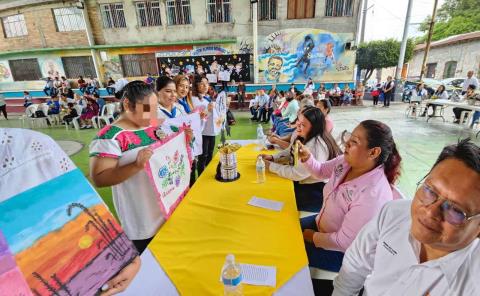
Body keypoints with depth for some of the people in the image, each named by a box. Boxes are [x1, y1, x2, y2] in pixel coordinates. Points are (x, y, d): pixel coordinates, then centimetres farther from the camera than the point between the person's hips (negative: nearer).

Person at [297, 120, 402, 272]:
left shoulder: (372, 195, -37)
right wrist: (306, 157, -15)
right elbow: (321, 171, 6)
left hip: (343, 252, -7)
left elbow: (343, 242, -29)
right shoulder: (347, 161, -14)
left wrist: (312, 237, -14)